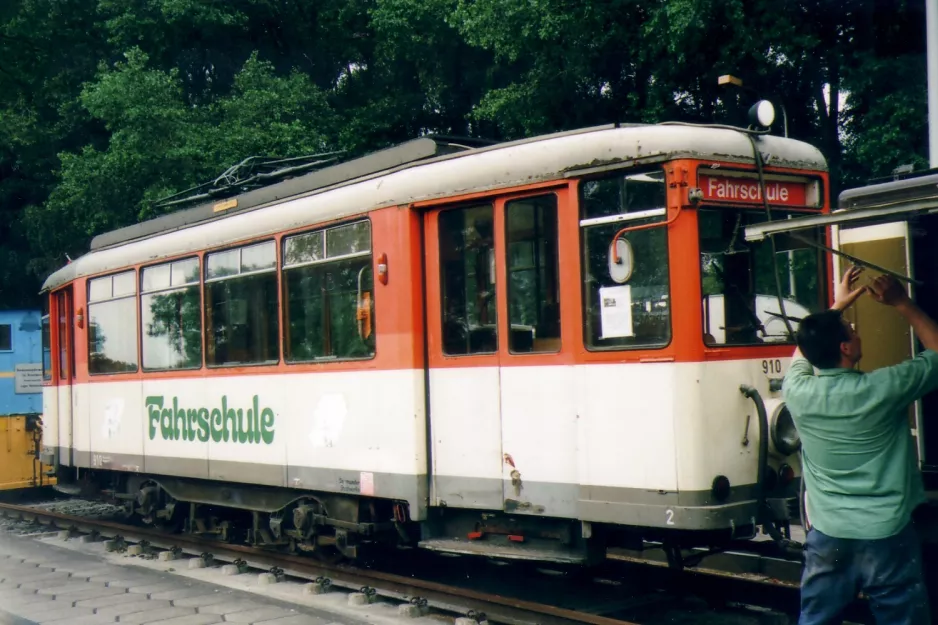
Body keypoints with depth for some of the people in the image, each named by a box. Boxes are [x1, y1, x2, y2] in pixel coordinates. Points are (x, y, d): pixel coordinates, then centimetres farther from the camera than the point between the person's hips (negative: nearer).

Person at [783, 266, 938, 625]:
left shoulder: (798, 392, -7)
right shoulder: (883, 389, -16)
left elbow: (803, 352, 20)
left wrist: (836, 307, 23)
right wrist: (901, 303, 7)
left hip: (827, 538, 3)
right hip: (887, 537, -3)